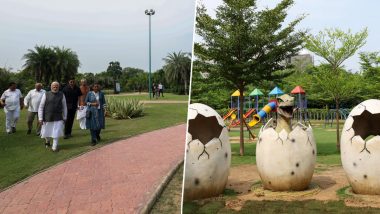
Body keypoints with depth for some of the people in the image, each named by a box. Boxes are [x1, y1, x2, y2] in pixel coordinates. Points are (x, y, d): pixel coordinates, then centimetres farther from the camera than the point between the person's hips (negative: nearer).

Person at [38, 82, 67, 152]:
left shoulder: (62, 95, -2)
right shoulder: (46, 95, -4)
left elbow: (64, 107, 5)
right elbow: (41, 107, -1)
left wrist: (64, 117, 6)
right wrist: (40, 118, -4)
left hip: (58, 118, -1)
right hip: (47, 118, 1)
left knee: (56, 133, -2)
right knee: (46, 133, 16)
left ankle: (54, 147, 15)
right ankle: (47, 141, 47)